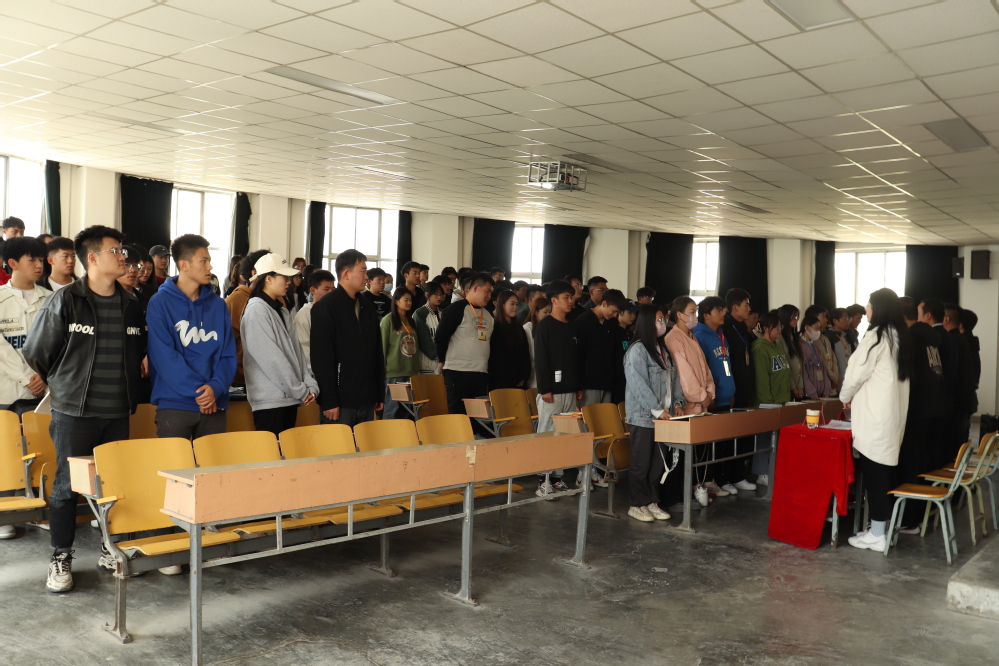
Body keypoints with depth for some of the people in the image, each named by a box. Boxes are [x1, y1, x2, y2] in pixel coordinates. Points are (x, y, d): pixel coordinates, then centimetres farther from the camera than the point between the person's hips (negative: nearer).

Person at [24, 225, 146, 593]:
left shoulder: (130, 304, 7)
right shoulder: (65, 300, -7)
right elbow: (36, 353, 1)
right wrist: (61, 385, 11)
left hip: (118, 412, 4)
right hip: (74, 411, -4)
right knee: (67, 485, 4)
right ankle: (60, 558, 17)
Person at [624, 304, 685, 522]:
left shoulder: (662, 350, 14)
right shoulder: (637, 350, -12)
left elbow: (673, 378, 16)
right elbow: (639, 385, -19)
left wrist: (677, 403, 2)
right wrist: (657, 410, -19)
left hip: (662, 417, 8)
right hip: (642, 417, -8)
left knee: (659, 462, 11)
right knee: (641, 463, 1)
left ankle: (652, 502, 21)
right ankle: (637, 505, 12)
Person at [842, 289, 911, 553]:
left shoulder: (876, 336, -14)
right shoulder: (900, 338, 11)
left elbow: (857, 372, -10)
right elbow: (894, 376, 15)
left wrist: (846, 397, 9)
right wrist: (856, 396, 19)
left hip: (875, 415, -8)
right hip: (892, 412, 8)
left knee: (874, 473, -3)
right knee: (883, 472, 12)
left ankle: (877, 535, 1)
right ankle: (881, 528, 18)